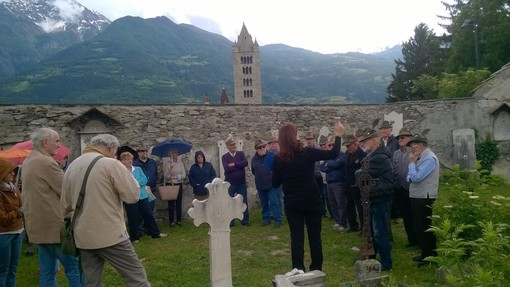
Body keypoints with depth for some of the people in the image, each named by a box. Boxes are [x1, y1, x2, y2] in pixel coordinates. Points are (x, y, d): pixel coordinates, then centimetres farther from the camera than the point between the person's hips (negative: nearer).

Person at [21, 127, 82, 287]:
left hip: (38, 225, 10)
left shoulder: (28, 162, 13)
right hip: (54, 225, -10)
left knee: (47, 271, 13)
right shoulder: (46, 162, -17)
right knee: (74, 268, -2)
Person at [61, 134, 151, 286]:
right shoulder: (110, 164, -12)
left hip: (83, 236, 7)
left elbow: (65, 205, 15)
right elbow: (133, 195, -13)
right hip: (110, 235, -7)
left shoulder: (71, 167, 8)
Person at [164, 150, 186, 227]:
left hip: (179, 185, 2)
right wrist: (170, 170, -26)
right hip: (170, 185, -2)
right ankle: (171, 221, 6)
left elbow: (184, 175, 2)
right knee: (171, 203, -1)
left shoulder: (180, 163, 6)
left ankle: (179, 220, 13)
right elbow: (166, 176, -9)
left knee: (179, 203, 4)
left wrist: (176, 176, -12)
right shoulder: (167, 164, -1)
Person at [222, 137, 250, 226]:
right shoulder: (224, 157, -2)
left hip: (241, 182, 1)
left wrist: (234, 164, -15)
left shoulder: (241, 153, 4)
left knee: (244, 202, 5)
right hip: (230, 183, -1)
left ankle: (245, 220, 15)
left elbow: (245, 163, -13)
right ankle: (230, 221, 16)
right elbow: (227, 168, -17)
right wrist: (239, 166, -12)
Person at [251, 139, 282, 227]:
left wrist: (273, 177, -3)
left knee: (274, 203, -5)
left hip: (272, 184, -4)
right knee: (264, 204, 13)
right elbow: (253, 171, 16)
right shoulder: (254, 159, 2)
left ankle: (277, 220, 1)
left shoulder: (272, 156, -10)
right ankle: (266, 219, 24)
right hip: (260, 186, 4)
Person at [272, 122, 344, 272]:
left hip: (292, 203, 1)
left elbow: (275, 184, -1)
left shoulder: (279, 159, -7)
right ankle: (316, 269, 24)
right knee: (315, 236, 13)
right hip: (312, 201, -1)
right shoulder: (307, 152, -12)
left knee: (296, 238, 7)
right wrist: (338, 135, 7)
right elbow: (333, 154, -4)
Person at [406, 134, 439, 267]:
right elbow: (411, 177, 16)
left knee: (425, 228, 0)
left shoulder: (429, 158, -17)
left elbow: (416, 177, -24)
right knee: (419, 227, 17)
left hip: (424, 199, -10)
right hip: (417, 197, 10)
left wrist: (412, 163, -11)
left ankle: (432, 256, 12)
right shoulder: (421, 157, 13)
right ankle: (425, 253, 30)